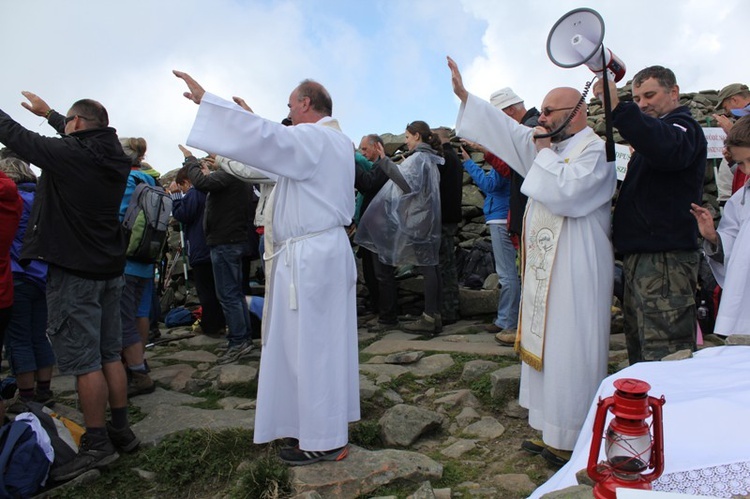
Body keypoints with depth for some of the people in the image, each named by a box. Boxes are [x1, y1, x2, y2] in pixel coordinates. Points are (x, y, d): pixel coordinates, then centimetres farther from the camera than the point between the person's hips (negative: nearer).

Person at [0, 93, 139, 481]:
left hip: (74, 271, -8)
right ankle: (121, 431, 21)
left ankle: (96, 444, 5)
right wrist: (48, 113, 40)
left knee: (83, 361, -2)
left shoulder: (68, 154, -15)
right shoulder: (113, 155, 6)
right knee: (109, 354, 13)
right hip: (109, 267, 8)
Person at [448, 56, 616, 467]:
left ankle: (575, 441, 11)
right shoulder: (547, 145, 14)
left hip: (576, 273, -8)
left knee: (570, 353, -3)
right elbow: (505, 128, 16)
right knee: (545, 347, 12)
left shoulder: (595, 150, -10)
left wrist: (544, 153, -10)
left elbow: (566, 194, -25)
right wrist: (463, 95, 13)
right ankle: (551, 431, 24)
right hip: (545, 267, 9)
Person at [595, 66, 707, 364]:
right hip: (640, 257, 10)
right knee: (639, 353, 13)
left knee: (663, 355, -11)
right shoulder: (654, 130, 27)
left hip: (664, 260, -10)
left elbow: (667, 149, -32)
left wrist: (617, 107, -35)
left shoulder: (683, 127, -3)